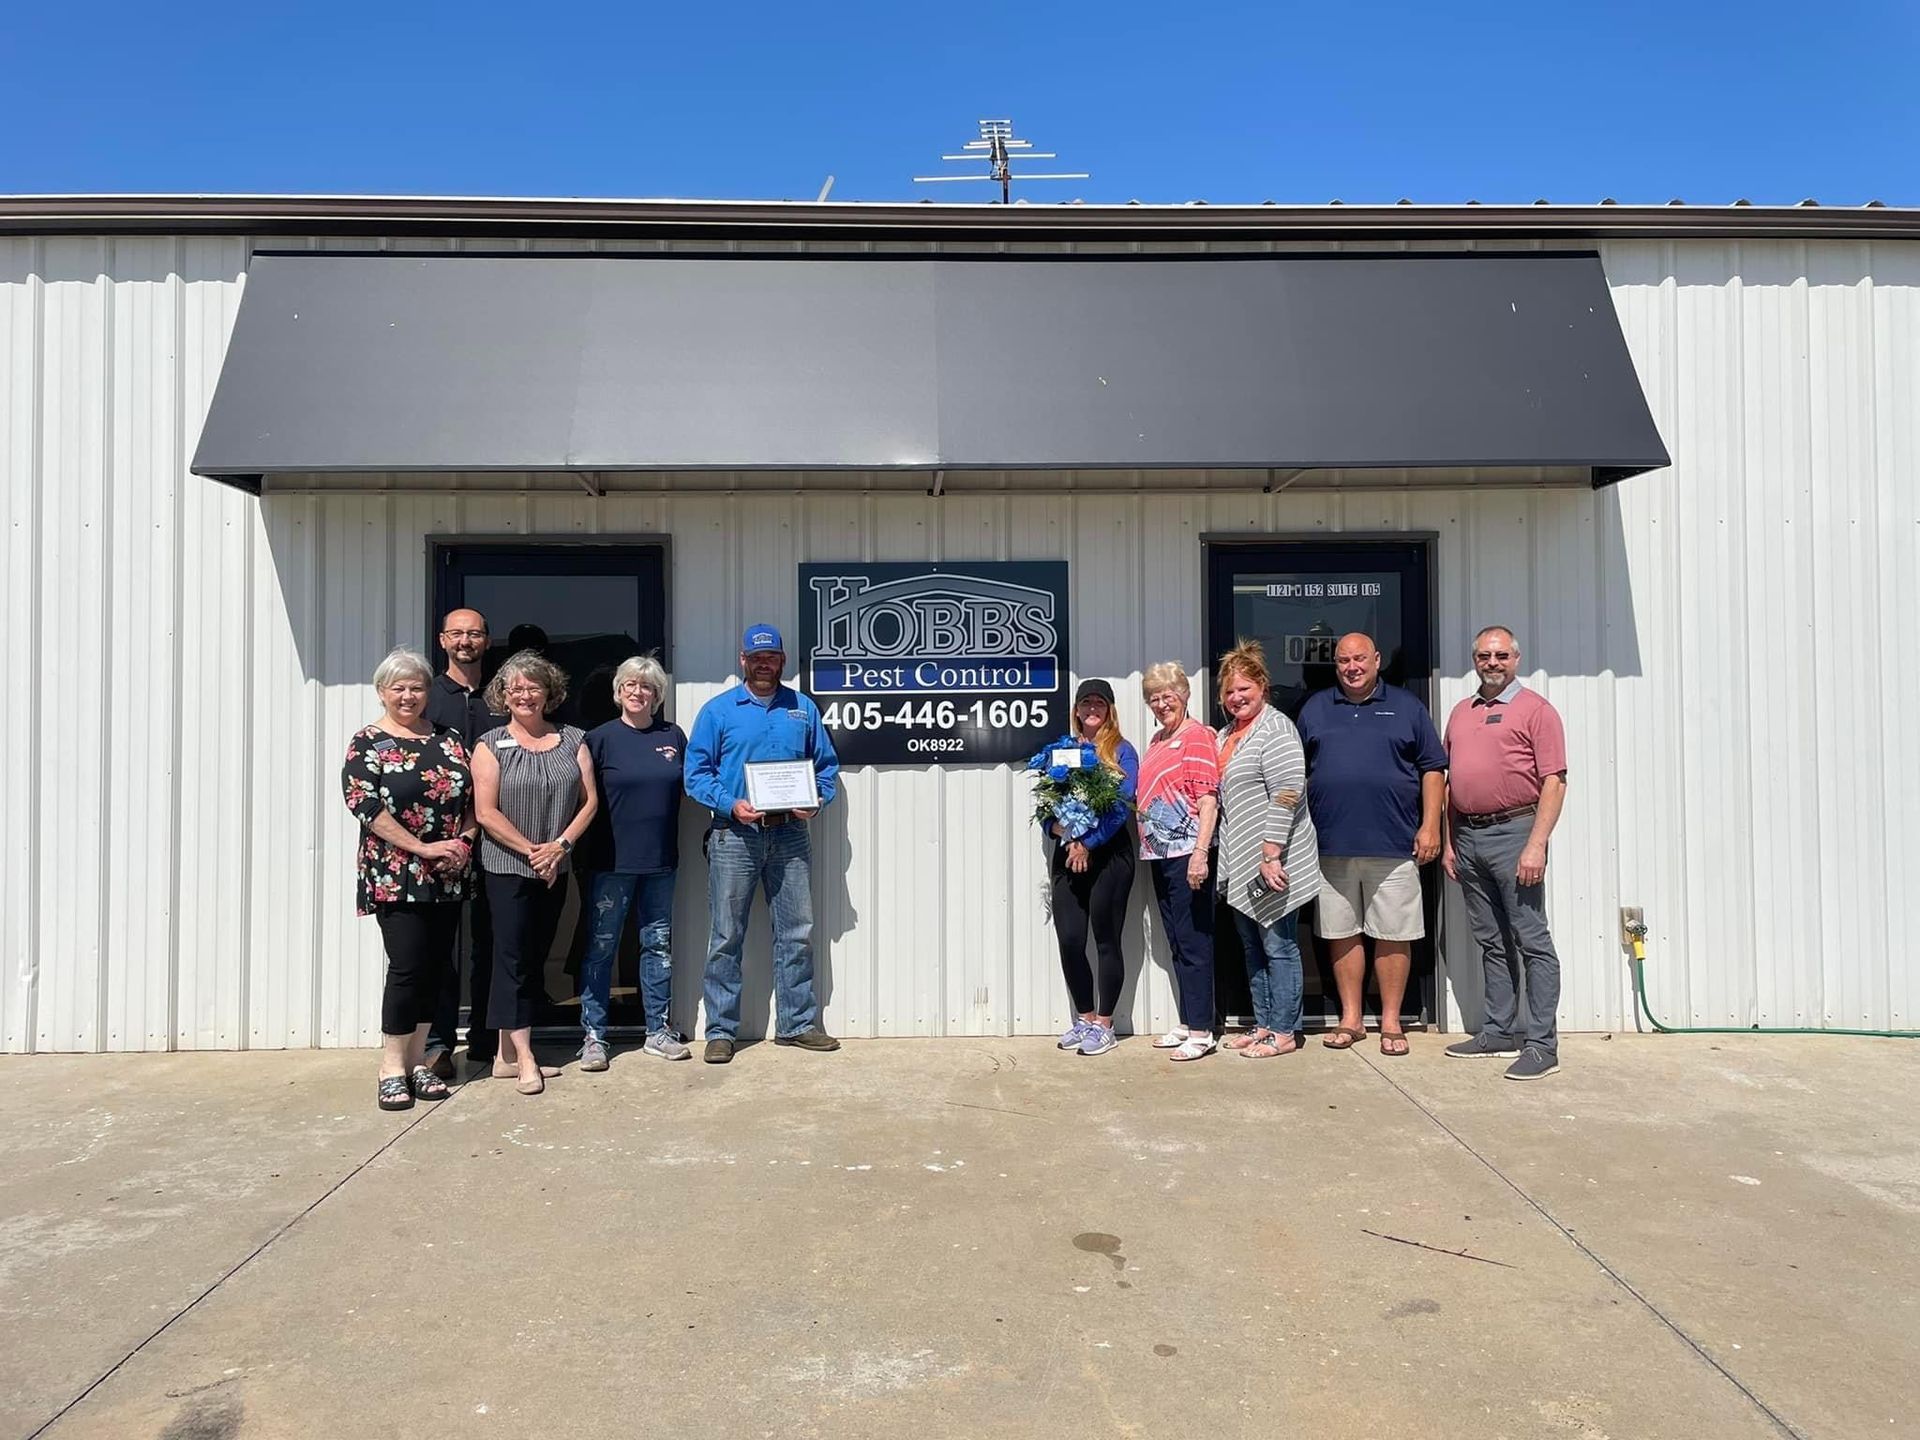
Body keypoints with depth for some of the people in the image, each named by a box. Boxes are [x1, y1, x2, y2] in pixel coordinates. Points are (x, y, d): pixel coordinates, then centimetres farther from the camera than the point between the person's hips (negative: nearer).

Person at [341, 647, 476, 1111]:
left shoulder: (448, 740, 11)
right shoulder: (367, 743, -2)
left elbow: (471, 798, 14)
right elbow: (364, 806, -12)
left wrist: (464, 840, -5)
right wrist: (423, 848, -16)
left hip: (448, 877, 5)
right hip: (396, 877, -5)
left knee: (436, 968, 7)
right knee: (407, 968, -8)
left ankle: (417, 1061, 19)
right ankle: (392, 1069, 4)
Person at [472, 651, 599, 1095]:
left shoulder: (572, 741, 8)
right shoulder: (491, 746, -1)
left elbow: (589, 800, 3)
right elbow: (486, 813, -9)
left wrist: (559, 845, -10)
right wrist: (531, 850, -13)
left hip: (555, 870, 4)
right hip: (507, 868, -4)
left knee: (535, 958, 9)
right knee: (513, 957, -5)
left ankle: (507, 1054, 18)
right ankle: (524, 1060, -3)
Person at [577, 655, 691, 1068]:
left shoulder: (673, 736, 7)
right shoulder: (600, 737, -2)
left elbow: (688, 785, 16)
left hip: (660, 860, 4)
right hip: (612, 861, -3)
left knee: (659, 943, 11)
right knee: (601, 947, 2)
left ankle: (658, 1031, 21)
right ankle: (593, 1036, 12)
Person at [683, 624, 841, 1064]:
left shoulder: (803, 709, 11)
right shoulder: (718, 710, 3)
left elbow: (827, 765, 13)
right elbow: (696, 772, -1)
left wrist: (816, 801, -6)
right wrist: (731, 804, -16)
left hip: (789, 835, 2)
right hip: (734, 835, -2)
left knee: (796, 933, 7)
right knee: (726, 937, 1)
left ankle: (797, 1023, 18)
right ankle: (721, 1031, 10)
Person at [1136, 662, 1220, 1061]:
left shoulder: (1196, 735, -8)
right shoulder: (1157, 740, 18)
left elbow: (1208, 798, -15)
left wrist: (1200, 852, -21)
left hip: (1187, 852, -9)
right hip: (1159, 853, 9)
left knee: (1193, 941, -3)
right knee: (1176, 942, 14)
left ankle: (1201, 1031, 4)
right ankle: (1187, 1023, 23)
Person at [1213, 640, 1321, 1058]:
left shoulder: (1275, 730, -13)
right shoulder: (1227, 733, 16)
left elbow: (1286, 795, -20)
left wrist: (1271, 854, -23)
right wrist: (1228, 857, 19)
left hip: (1271, 863, -9)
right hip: (1240, 866, 9)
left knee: (1278, 947, 0)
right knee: (1252, 946, 15)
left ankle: (1284, 1031, 9)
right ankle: (1263, 1024, 25)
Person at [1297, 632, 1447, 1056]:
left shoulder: (1406, 707, 7)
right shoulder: (1314, 709, 11)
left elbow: (1433, 769, 6)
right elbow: (1296, 773, 13)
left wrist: (1430, 825, -3)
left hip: (1394, 845, -2)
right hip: (1331, 845, 2)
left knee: (1393, 935, 3)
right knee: (1341, 934, 7)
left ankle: (1391, 1022, 15)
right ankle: (1350, 1019, 19)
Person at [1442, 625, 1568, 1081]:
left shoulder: (1536, 710, -2)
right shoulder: (1461, 712, 17)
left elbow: (1554, 782, -9)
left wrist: (1536, 845, -17)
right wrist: (1449, 842, 14)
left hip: (1513, 833, -6)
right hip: (1468, 836, 7)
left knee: (1532, 941, -4)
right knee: (1491, 941, 13)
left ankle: (1542, 1044, 0)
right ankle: (1500, 1031, 21)